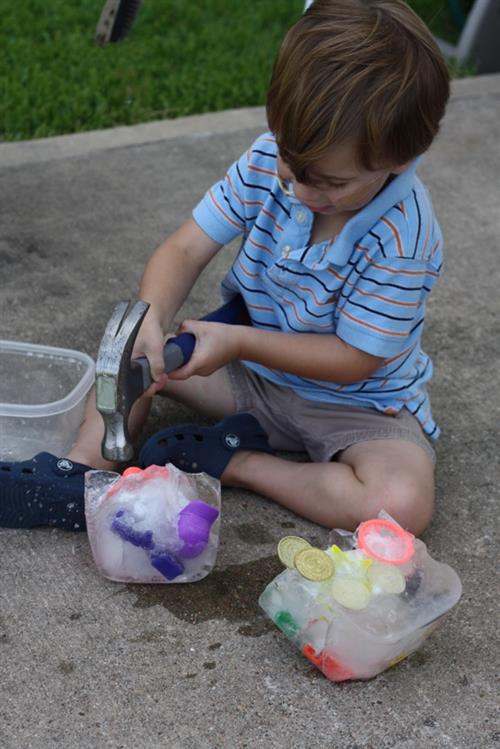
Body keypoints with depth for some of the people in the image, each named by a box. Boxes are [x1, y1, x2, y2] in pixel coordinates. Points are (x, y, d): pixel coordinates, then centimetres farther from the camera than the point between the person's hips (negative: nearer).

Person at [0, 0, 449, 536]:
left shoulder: (403, 238, -29)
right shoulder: (268, 159, -16)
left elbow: (354, 359, -23)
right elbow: (186, 249, -16)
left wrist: (240, 342, -29)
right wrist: (150, 323, -35)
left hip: (356, 401, -3)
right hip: (253, 366, 4)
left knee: (403, 506, -29)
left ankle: (235, 464, -16)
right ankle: (82, 473, -18)